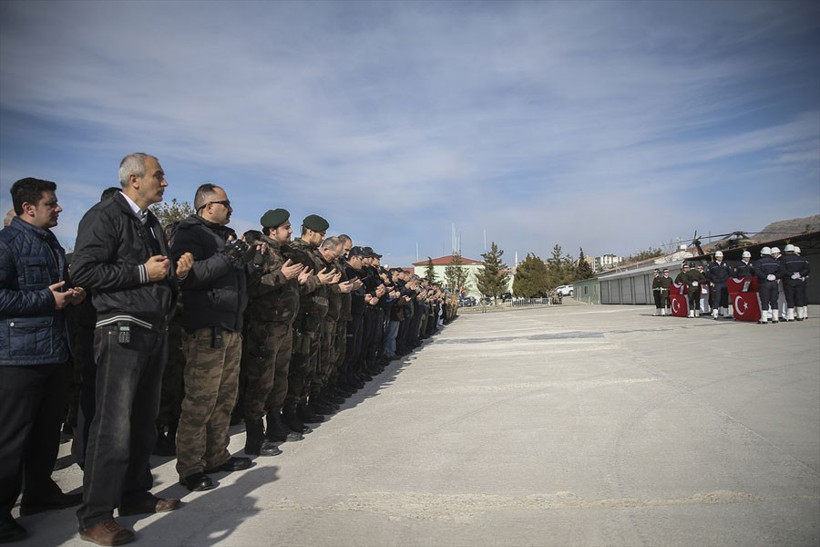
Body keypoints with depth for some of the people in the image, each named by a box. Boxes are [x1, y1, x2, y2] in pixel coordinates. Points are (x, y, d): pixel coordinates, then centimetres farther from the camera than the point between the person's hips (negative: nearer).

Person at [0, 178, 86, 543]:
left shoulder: (52, 244, 18)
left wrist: (73, 294, 8)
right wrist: (48, 298, -16)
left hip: (55, 352, 8)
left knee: (48, 429, 16)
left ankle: (40, 491, 30)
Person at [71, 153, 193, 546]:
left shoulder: (151, 223, 19)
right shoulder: (105, 216, -7)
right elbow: (82, 271, -17)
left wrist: (175, 272, 5)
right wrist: (143, 272, -16)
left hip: (155, 332, 9)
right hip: (122, 331, -8)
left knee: (143, 421, 15)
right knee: (114, 427, -6)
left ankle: (135, 495, 28)